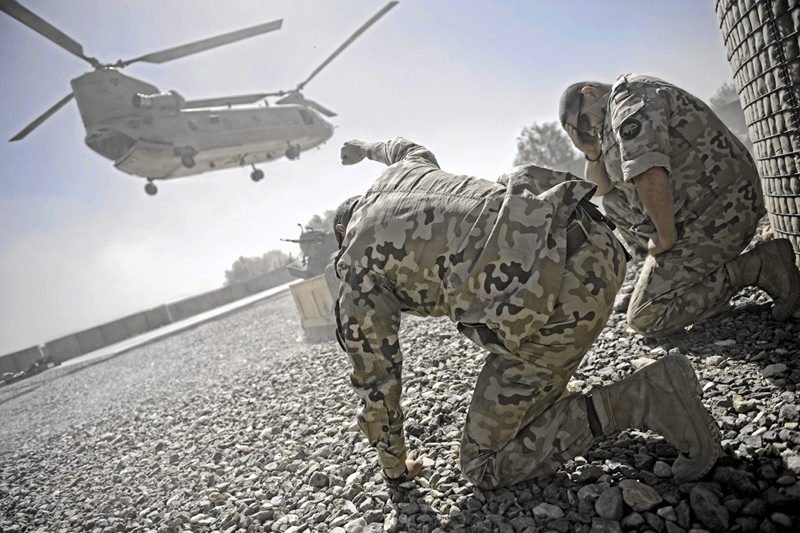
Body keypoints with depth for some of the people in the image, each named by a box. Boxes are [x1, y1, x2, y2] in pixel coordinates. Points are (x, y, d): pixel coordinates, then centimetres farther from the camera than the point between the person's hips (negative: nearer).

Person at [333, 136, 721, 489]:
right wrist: (367, 148, 77)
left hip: (559, 297, -9)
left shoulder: (356, 264, 10)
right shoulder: (401, 171, 27)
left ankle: (645, 399, -4)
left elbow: (374, 378, 14)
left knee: (485, 466, 8)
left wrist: (394, 466, 30)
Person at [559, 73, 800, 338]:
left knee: (645, 319, -5)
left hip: (715, 216, -10)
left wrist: (666, 237, -18)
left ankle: (759, 265, -5)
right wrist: (591, 150, 8)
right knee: (612, 202, 18)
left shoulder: (628, 94, -12)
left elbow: (648, 175, -28)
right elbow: (599, 188, 24)